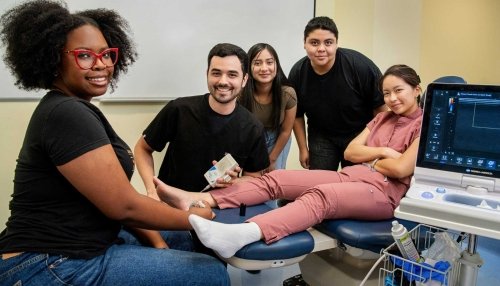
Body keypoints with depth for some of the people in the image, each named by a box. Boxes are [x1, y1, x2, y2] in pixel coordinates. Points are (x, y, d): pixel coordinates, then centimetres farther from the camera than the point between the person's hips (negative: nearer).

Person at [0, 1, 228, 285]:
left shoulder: (75, 111, 12)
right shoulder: (66, 114, -21)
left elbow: (114, 197, 7)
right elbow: (124, 206, -22)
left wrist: (157, 242, -2)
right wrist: (192, 218, -7)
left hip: (79, 244, 10)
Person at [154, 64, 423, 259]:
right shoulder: (383, 117, 23)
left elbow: (401, 169, -13)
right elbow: (350, 152, 13)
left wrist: (366, 158, 0)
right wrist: (383, 151, -1)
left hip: (384, 191, -7)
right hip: (351, 176, 7)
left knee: (320, 195, -39)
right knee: (277, 179, -12)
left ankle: (238, 236, -61)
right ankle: (197, 200, -23)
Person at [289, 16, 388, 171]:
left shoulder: (360, 65, -22)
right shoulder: (297, 73, -12)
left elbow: (380, 106, -13)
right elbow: (297, 115, 2)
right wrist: (303, 149, 4)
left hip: (360, 135, -2)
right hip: (321, 137, 2)